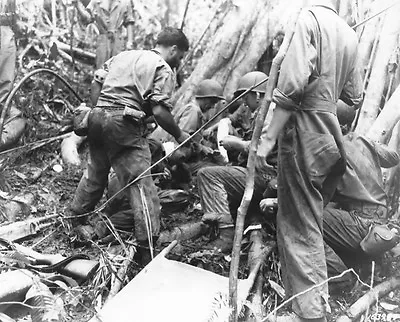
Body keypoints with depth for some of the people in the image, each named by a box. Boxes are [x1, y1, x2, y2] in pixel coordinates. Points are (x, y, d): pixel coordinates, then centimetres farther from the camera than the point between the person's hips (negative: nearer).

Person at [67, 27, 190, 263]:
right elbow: (159, 111, -12)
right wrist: (179, 135, 1)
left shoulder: (125, 55, 21)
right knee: (141, 184, -6)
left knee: (95, 173, 25)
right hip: (124, 123, -8)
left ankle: (75, 221, 41)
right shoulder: (163, 69, -1)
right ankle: (147, 247, -9)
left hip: (98, 115, 8)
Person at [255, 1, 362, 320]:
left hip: (304, 134, -7)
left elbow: (293, 84, -20)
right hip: (331, 139, 7)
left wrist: (268, 138, -18)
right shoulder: (349, 34, 12)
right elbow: (353, 96, 17)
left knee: (300, 229, -2)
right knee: (309, 224, 19)